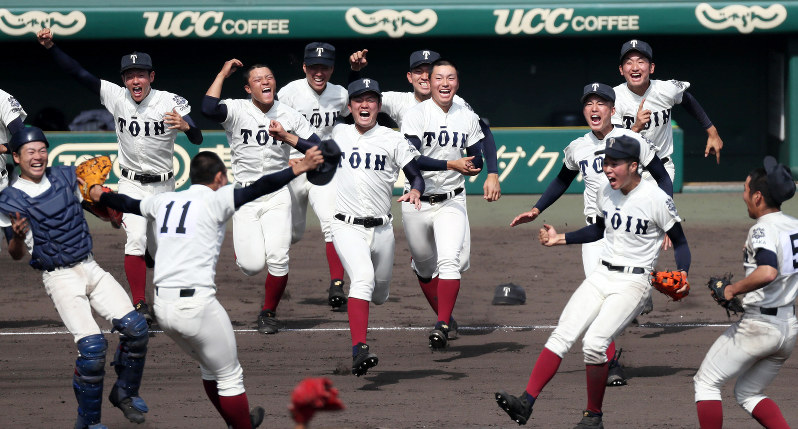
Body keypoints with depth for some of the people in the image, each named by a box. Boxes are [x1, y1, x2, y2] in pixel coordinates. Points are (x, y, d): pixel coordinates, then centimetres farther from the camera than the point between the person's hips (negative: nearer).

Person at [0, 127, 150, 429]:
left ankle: (124, 392, 16)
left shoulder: (66, 177, 6)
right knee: (91, 345, -21)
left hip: (90, 268, 5)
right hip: (59, 277, -5)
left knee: (136, 328, -8)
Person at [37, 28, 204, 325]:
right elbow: (78, 72, -10)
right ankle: (140, 306, -16)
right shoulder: (116, 97, -7)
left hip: (163, 187, 0)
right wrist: (50, 47, -22)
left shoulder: (171, 103, -13)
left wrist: (186, 126, -44)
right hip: (131, 185, 0)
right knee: (136, 239, -20)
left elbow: (198, 139, -21)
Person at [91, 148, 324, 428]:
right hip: (196, 305, -8)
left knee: (210, 366, 26)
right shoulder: (215, 200, -3)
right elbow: (256, 190, -17)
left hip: (162, 306, 8)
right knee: (230, 376, 5)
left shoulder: (164, 201, 15)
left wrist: (100, 196, 51)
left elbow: (131, 204, 32)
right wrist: (297, 170, -24)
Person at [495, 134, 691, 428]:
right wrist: (561, 239, 15)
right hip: (601, 276, 6)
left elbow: (680, 244, -6)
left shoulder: (657, 199, -13)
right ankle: (526, 403, -16)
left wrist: (682, 274, -23)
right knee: (562, 335, -10)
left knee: (594, 342, -22)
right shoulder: (605, 194, 6)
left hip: (633, 282, -6)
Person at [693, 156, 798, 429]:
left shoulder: (763, 230, -17)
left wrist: (734, 289, -21)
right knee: (748, 394, 22)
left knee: (706, 383, 8)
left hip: (757, 325, -8)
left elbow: (768, 272, -35)